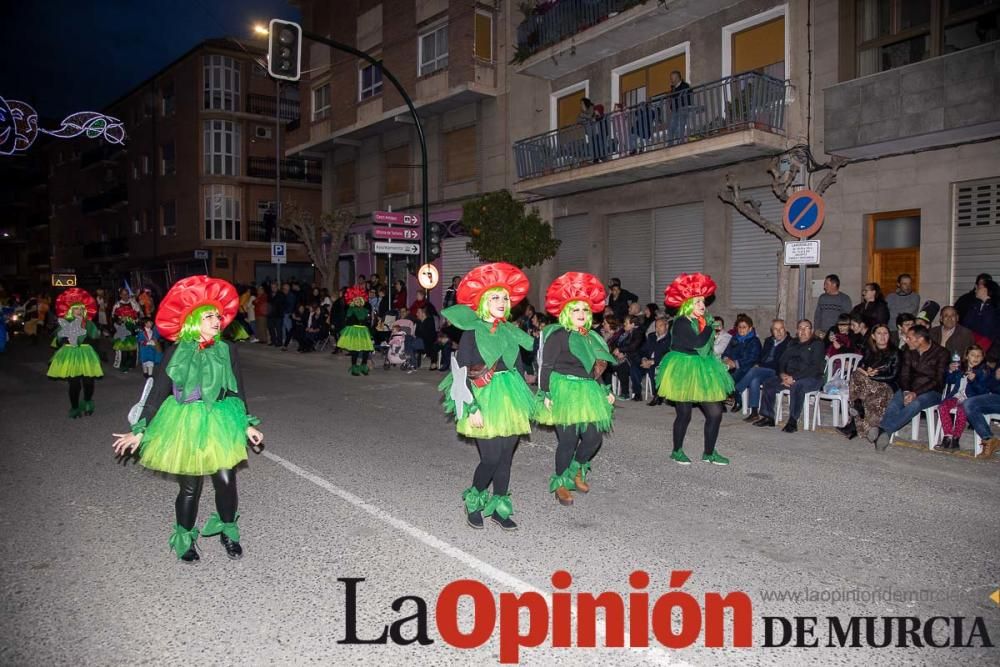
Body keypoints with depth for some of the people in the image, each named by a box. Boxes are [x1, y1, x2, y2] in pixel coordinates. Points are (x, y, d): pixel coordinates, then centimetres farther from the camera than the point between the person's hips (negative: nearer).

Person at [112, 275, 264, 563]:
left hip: (221, 423, 2)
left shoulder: (227, 350, -1)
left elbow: (238, 390, 8)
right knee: (190, 486, 6)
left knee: (226, 480, -3)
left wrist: (246, 424, 8)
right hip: (185, 425, -1)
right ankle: (185, 539, 28)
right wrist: (140, 431, -5)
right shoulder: (176, 353, -6)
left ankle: (228, 532, 22)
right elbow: (157, 393, -3)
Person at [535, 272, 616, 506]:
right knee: (568, 441, -3)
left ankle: (576, 471, 31)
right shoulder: (557, 335, -9)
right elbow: (546, 367, -10)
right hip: (564, 393, -7)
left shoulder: (591, 337, 14)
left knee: (594, 437, 4)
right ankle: (560, 484, 17)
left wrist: (605, 391, 20)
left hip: (588, 393, 7)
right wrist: (546, 395, -15)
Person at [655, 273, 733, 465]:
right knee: (684, 414, 2)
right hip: (684, 372, -7)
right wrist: (709, 326, -14)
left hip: (701, 372, 8)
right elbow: (697, 342, -26)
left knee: (715, 412, 4)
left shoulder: (701, 322, 10)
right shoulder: (681, 323, -14)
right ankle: (677, 451, 21)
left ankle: (709, 453, 19)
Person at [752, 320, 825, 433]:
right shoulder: (793, 345, 21)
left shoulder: (817, 344, 0)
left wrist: (794, 377, -21)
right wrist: (782, 374, -8)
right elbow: (782, 361, 16)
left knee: (797, 385, -38)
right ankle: (768, 417, -9)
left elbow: (816, 367, -13)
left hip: (812, 378, -7)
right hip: (790, 377, 7)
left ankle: (793, 421, -34)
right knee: (768, 383, -11)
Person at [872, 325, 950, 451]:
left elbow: (938, 380, -12)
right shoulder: (909, 352, 9)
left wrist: (916, 393, -23)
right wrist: (906, 392, -16)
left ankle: (883, 430, -48)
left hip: (931, 391, -4)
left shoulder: (941, 353, -6)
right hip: (911, 389, 4)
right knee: (894, 404, -30)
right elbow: (904, 374, 5)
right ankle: (883, 435, -50)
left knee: (915, 404, -38)